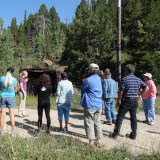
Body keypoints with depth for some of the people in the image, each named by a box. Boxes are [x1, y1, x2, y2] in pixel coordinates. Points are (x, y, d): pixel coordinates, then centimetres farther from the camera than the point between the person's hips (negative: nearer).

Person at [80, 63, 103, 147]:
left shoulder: (88, 80, -16)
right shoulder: (99, 78, 5)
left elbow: (82, 90, -2)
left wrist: (83, 96, 19)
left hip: (90, 105, -7)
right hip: (99, 105, 7)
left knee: (89, 123, 3)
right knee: (97, 123, 15)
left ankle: (91, 142, 6)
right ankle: (99, 140, 22)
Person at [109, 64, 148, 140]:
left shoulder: (124, 79, -11)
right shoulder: (138, 79, 7)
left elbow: (121, 92, -13)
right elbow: (146, 88, 7)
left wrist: (117, 101, -5)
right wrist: (138, 94, 9)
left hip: (126, 100, -6)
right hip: (135, 101, 6)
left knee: (120, 117, 2)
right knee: (133, 117, 12)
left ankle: (115, 134, 6)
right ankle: (133, 135, 18)